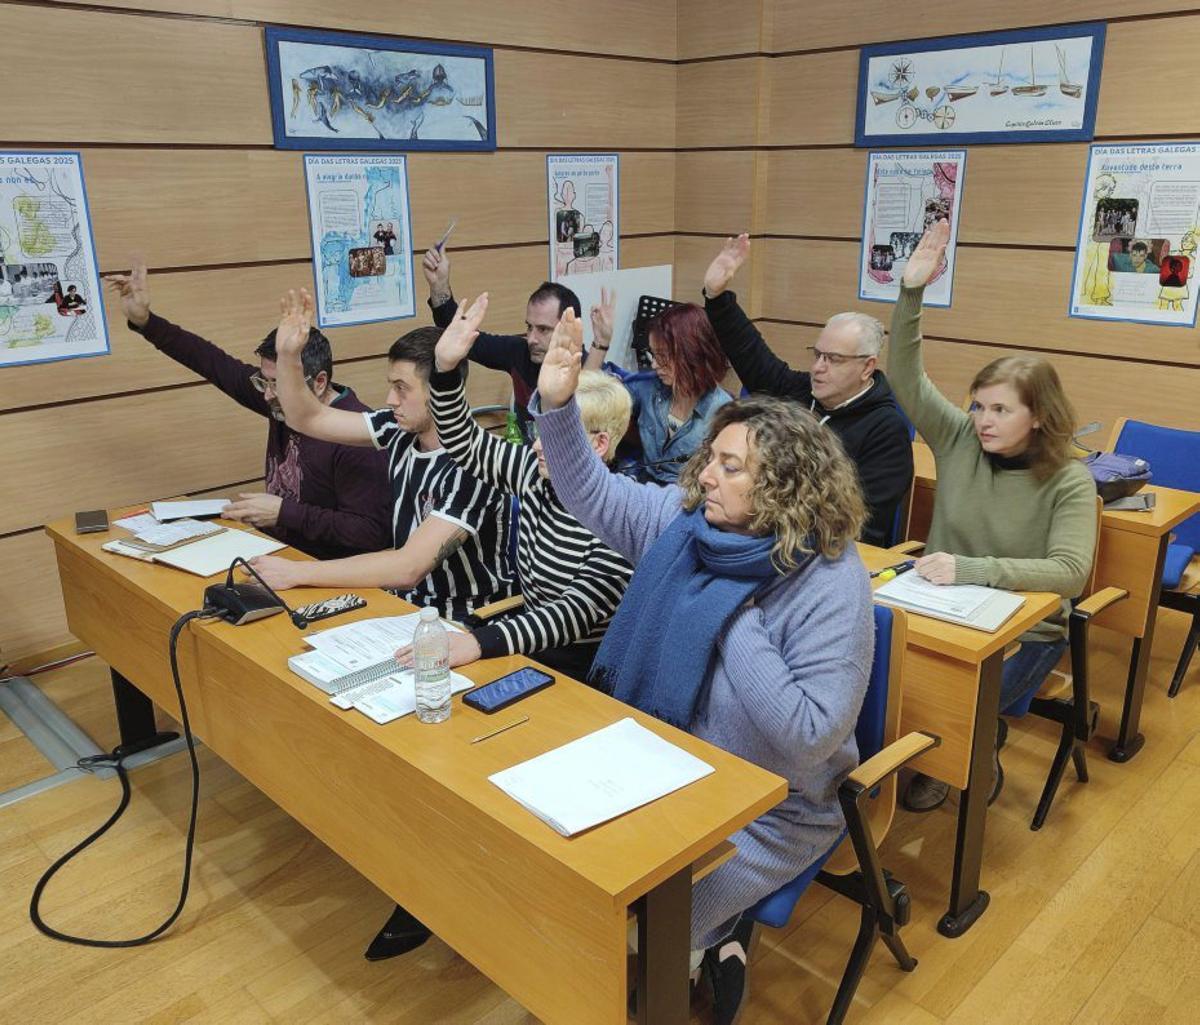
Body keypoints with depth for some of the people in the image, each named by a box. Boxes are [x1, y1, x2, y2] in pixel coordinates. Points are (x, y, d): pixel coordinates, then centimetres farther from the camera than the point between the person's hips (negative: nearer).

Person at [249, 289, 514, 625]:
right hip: (410, 600, 6)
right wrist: (288, 356, -9)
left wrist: (296, 573, -28)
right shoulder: (400, 430, -4)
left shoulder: (472, 465, -25)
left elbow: (408, 568, -32)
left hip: (467, 621, -6)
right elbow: (309, 419, 8)